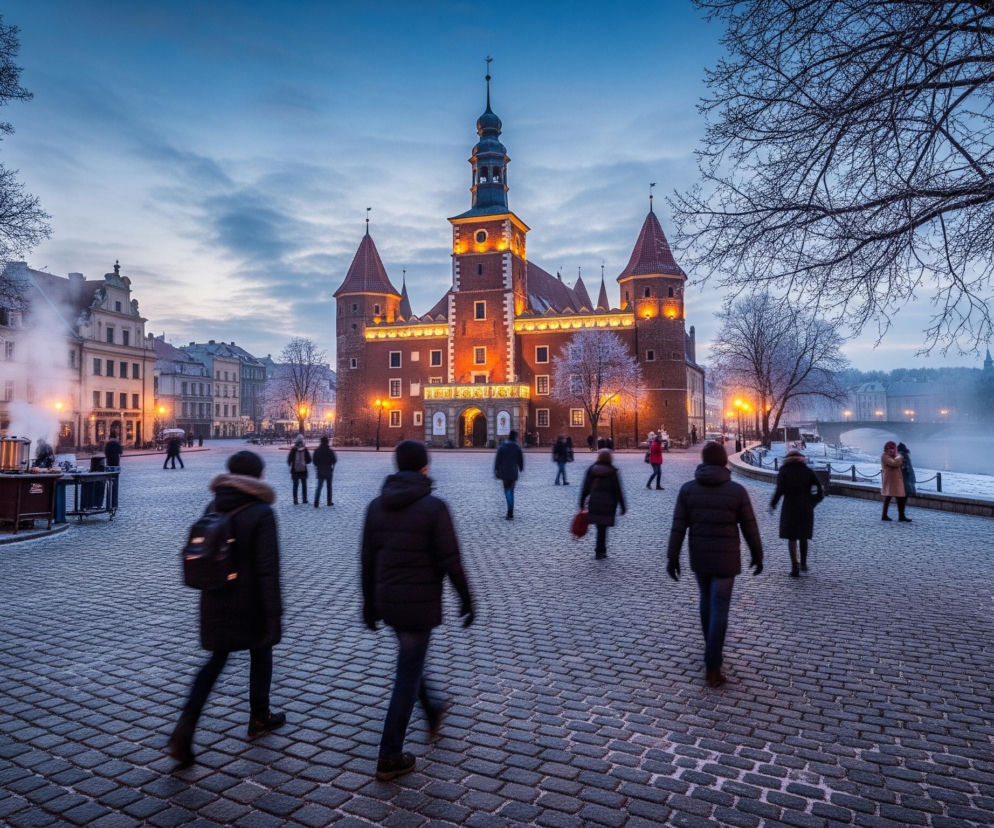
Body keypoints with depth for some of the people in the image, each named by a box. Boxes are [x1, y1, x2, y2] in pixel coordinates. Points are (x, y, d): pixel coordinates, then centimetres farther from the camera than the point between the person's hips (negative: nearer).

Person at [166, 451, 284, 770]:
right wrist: (274, 615, -17)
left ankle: (183, 733, 4)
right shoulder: (260, 514, -17)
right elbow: (268, 569, -20)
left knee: (216, 660, 15)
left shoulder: (212, 510, 2)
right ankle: (260, 718, 34)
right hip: (250, 603, -5)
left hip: (215, 601, 5)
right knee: (260, 656, 18)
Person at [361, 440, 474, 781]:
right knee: (408, 675, 4)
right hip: (420, 603, -6)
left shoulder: (376, 506, 1)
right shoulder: (434, 506, -16)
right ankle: (390, 757, 12)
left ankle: (431, 711, 49)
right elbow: (450, 560, -16)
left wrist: (369, 602, 16)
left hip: (386, 601, 6)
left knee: (410, 660, 28)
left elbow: (367, 560, 6)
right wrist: (466, 599, -4)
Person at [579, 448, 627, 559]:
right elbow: (618, 491, -6)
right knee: (603, 528, 3)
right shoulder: (612, 472, -6)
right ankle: (600, 551, 8)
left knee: (600, 527, 15)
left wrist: (582, 504, 8)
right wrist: (622, 507, 1)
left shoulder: (591, 470, 1)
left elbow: (585, 488, 2)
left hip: (594, 503, 3)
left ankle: (601, 550, 22)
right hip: (608, 504, -3)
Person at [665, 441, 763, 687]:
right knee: (719, 610, 2)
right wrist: (758, 555, 11)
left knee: (707, 599, 25)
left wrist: (672, 558, 0)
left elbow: (678, 527, -7)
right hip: (725, 559, -3)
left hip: (698, 557, 3)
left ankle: (712, 649, 41)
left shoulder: (687, 489, -7)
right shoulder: (738, 491, -11)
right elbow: (750, 528, -3)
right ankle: (712, 668, 2)